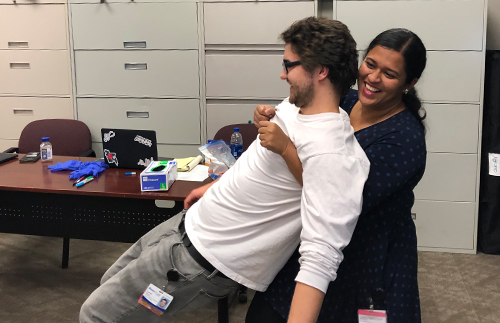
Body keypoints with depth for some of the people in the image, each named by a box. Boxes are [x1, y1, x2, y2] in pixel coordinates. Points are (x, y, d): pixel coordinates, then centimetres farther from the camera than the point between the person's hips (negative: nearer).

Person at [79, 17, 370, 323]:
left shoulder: (330, 154, -29)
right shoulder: (296, 108, 2)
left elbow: (320, 256, -38)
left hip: (205, 262, -9)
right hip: (191, 221, 10)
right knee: (111, 283, 25)